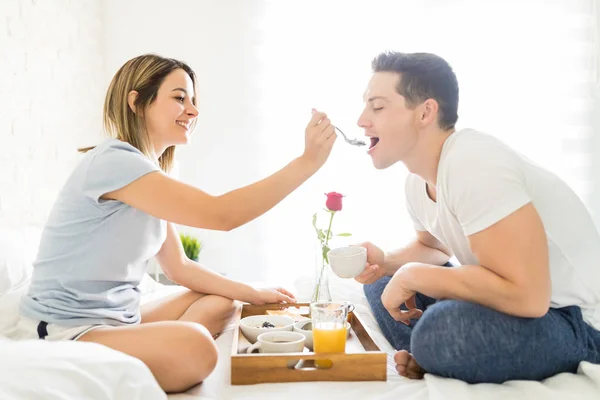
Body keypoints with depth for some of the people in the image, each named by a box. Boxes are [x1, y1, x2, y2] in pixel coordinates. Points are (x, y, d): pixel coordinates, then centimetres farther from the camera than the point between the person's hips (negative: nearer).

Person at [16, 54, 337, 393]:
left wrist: (254, 295, 6)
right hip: (64, 332, -10)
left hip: (117, 319, 10)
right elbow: (220, 214, -27)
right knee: (193, 345, -33)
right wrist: (308, 162, -24)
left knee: (219, 304, 11)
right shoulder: (112, 161, -19)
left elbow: (179, 267, 12)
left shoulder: (153, 176, 10)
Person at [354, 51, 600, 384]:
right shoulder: (418, 180, 1)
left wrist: (412, 275, -21)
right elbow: (434, 247, 21)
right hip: (515, 300, 9)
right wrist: (386, 262, -2)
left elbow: (525, 294, -33)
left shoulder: (472, 163, -28)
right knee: (381, 281, 8)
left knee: (440, 329, -36)